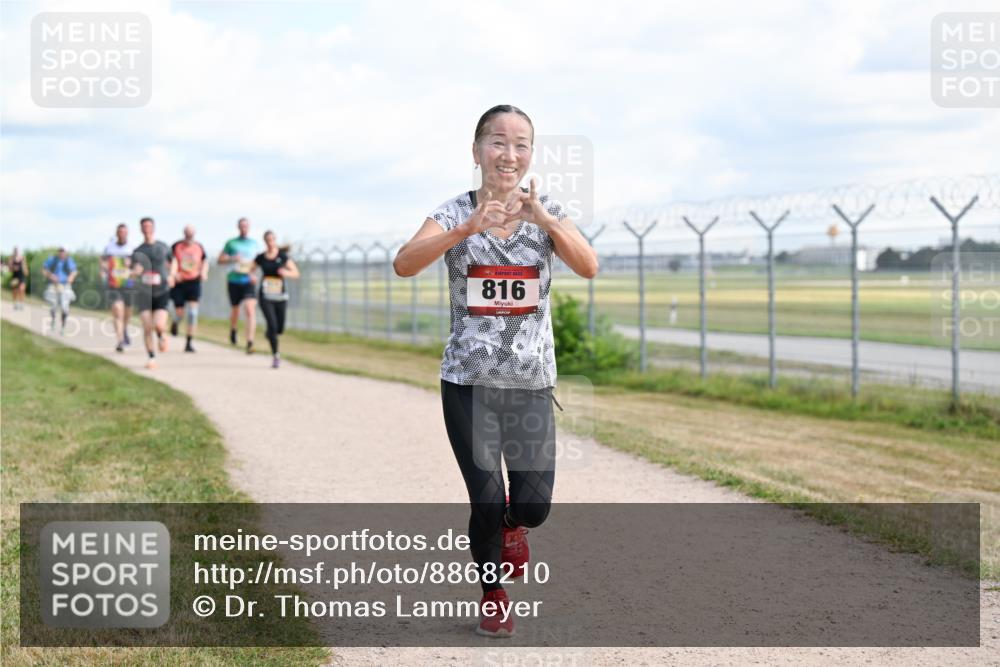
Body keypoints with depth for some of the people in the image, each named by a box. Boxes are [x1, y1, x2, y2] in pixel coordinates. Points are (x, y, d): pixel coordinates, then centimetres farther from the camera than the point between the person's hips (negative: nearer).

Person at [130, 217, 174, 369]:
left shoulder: (163, 247, 7)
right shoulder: (137, 251, 4)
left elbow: (173, 261, 24)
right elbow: (135, 272, -4)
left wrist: (171, 275, 9)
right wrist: (136, 271, -26)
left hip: (162, 291, 0)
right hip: (144, 293, 0)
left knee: (159, 325, -17)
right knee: (147, 327, -9)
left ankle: (161, 337, 20)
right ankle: (151, 358, 6)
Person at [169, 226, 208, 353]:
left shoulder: (199, 247, 2)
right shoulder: (176, 247, -4)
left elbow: (204, 261, 17)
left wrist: (204, 272, -2)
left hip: (194, 282, 1)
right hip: (179, 283, -1)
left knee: (193, 312, -9)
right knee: (179, 312, 1)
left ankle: (189, 343, -4)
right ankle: (175, 323, 41)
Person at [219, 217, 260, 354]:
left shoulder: (254, 243, 8)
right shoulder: (231, 243, 5)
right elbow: (220, 260, 7)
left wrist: (254, 274, -1)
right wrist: (232, 258, -12)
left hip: (248, 281, 0)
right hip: (234, 280, 0)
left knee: (250, 310, -18)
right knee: (235, 309, 11)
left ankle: (250, 343, -22)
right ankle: (233, 330, 45)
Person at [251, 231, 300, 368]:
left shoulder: (283, 256, -2)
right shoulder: (260, 258, 2)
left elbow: (296, 273, 1)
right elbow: (252, 270, 17)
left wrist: (286, 273, -20)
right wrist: (251, 276, -7)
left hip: (281, 296, 1)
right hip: (266, 296, -1)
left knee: (280, 329, 6)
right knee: (272, 325, -15)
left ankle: (270, 335, 43)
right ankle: (275, 355, -5)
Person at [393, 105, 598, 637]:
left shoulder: (547, 213, 0)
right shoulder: (456, 213, -6)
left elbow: (588, 266, -17)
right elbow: (404, 264, -22)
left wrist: (544, 218, -31)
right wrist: (470, 227, -33)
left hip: (532, 382, 2)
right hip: (468, 381, -1)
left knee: (533, 503, -1)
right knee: (487, 501, 0)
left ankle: (512, 526, 37)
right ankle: (491, 594, 27)